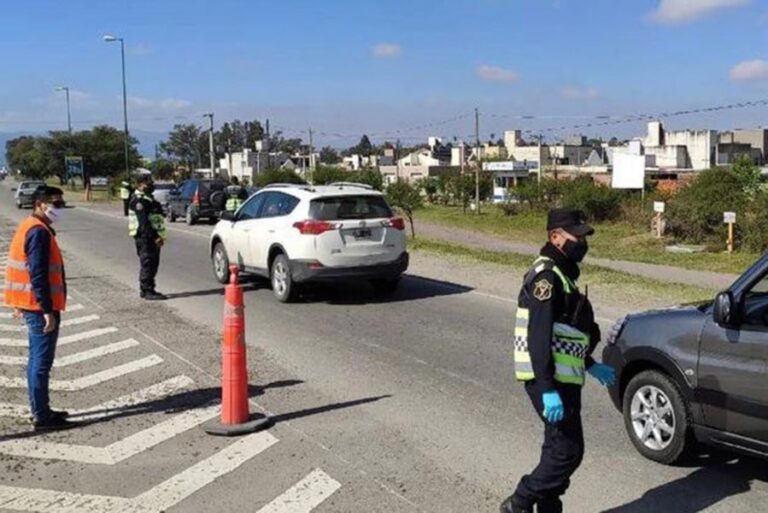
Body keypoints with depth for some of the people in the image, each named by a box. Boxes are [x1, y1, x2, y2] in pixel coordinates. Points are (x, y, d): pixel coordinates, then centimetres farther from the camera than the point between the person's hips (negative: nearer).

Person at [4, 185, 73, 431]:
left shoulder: (29, 227, 14)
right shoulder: (39, 232, -18)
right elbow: (38, 275, -23)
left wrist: (20, 304, 23)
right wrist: (48, 311, -23)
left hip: (31, 306, 10)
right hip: (40, 307, -10)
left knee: (37, 359, 16)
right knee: (42, 361, -4)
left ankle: (39, 410, 25)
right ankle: (42, 417, 2)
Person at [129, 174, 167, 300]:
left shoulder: (147, 197, 19)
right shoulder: (139, 200, -14)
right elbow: (144, 222, -21)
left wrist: (158, 235, 18)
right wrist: (155, 237, -25)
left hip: (152, 236, 10)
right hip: (145, 236, -10)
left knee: (152, 263, 14)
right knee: (148, 263, -8)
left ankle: (145, 289, 22)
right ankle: (148, 291, -6)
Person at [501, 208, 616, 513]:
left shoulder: (562, 273, 16)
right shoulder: (546, 276, -16)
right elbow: (538, 337, -24)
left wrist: (591, 366, 27)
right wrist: (548, 390, -28)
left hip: (561, 377, 10)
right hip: (550, 380, -10)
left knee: (559, 449, 15)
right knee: (568, 450, -7)